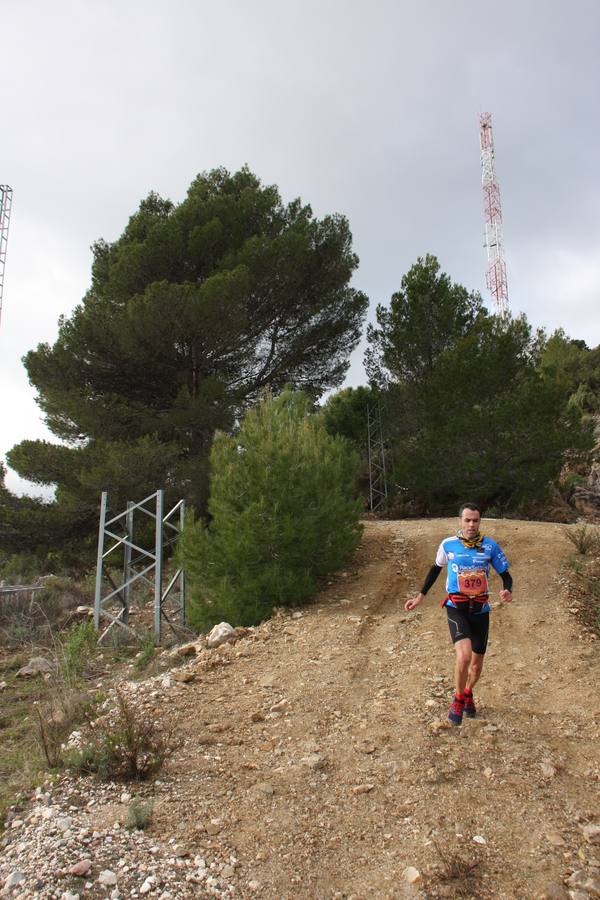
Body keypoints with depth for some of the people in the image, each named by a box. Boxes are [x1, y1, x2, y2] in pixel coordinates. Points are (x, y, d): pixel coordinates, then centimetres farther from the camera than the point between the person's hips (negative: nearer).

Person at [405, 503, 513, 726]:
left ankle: (468, 693, 45)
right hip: (456, 608, -2)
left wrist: (507, 590, -19)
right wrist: (421, 595, 13)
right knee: (464, 655, -23)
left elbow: (505, 574, 4)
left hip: (480, 610, 2)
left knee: (477, 662, 12)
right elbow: (436, 568, 14)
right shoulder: (448, 545, -4)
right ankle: (458, 699, 3)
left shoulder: (490, 546, -3)